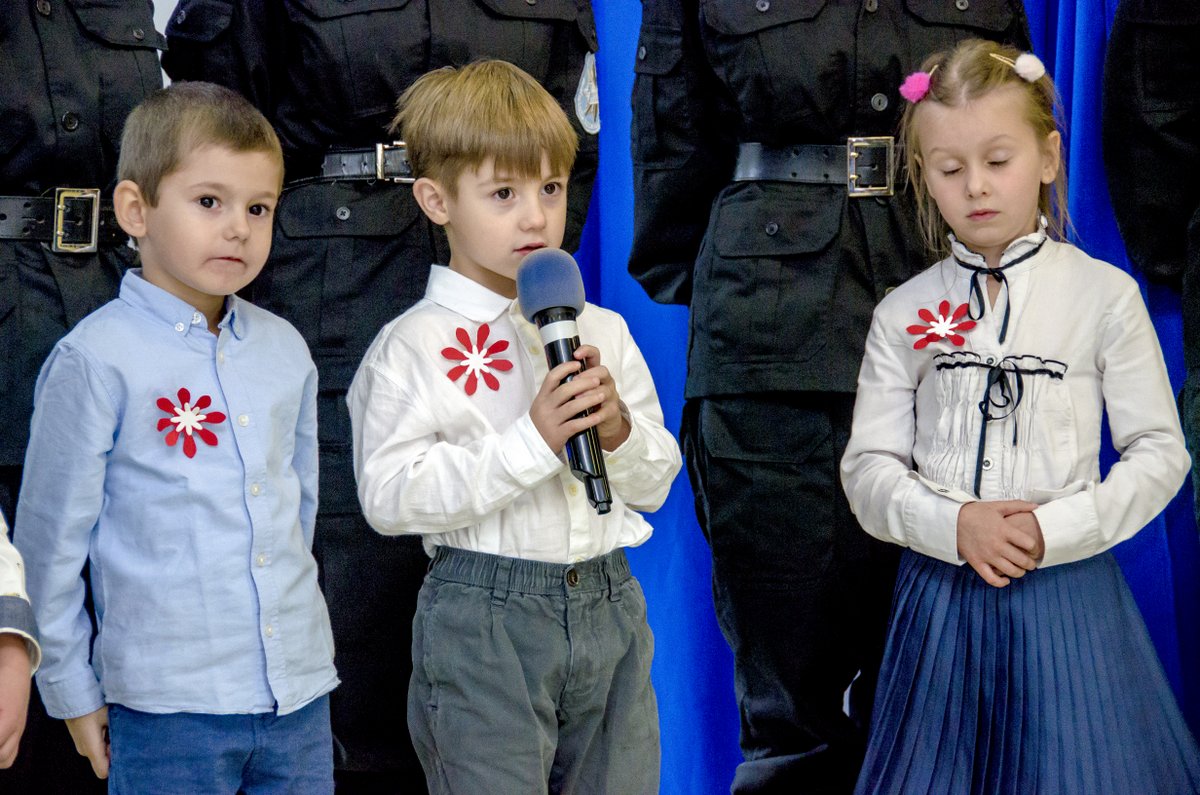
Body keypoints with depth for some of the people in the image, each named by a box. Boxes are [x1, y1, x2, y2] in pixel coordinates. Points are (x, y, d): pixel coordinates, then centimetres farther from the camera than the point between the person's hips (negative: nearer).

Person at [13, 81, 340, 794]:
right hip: (167, 706, -5)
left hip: (300, 689, 5)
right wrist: (72, 689, -1)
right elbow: (51, 536, -5)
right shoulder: (96, 360, -9)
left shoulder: (285, 350, 8)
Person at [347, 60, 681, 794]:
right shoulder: (414, 346, -7)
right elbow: (390, 497, -17)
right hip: (485, 619, -5)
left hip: (608, 606, 5)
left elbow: (656, 484, 12)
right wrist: (531, 441, -21)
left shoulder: (603, 332, 9)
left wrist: (621, 432, -10)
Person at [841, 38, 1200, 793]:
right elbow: (868, 468, 3)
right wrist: (952, 526, -15)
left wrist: (1055, 530, -14)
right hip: (941, 590, 2)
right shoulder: (903, 313, 4)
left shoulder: (1104, 294, -1)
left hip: (1067, 590, -2)